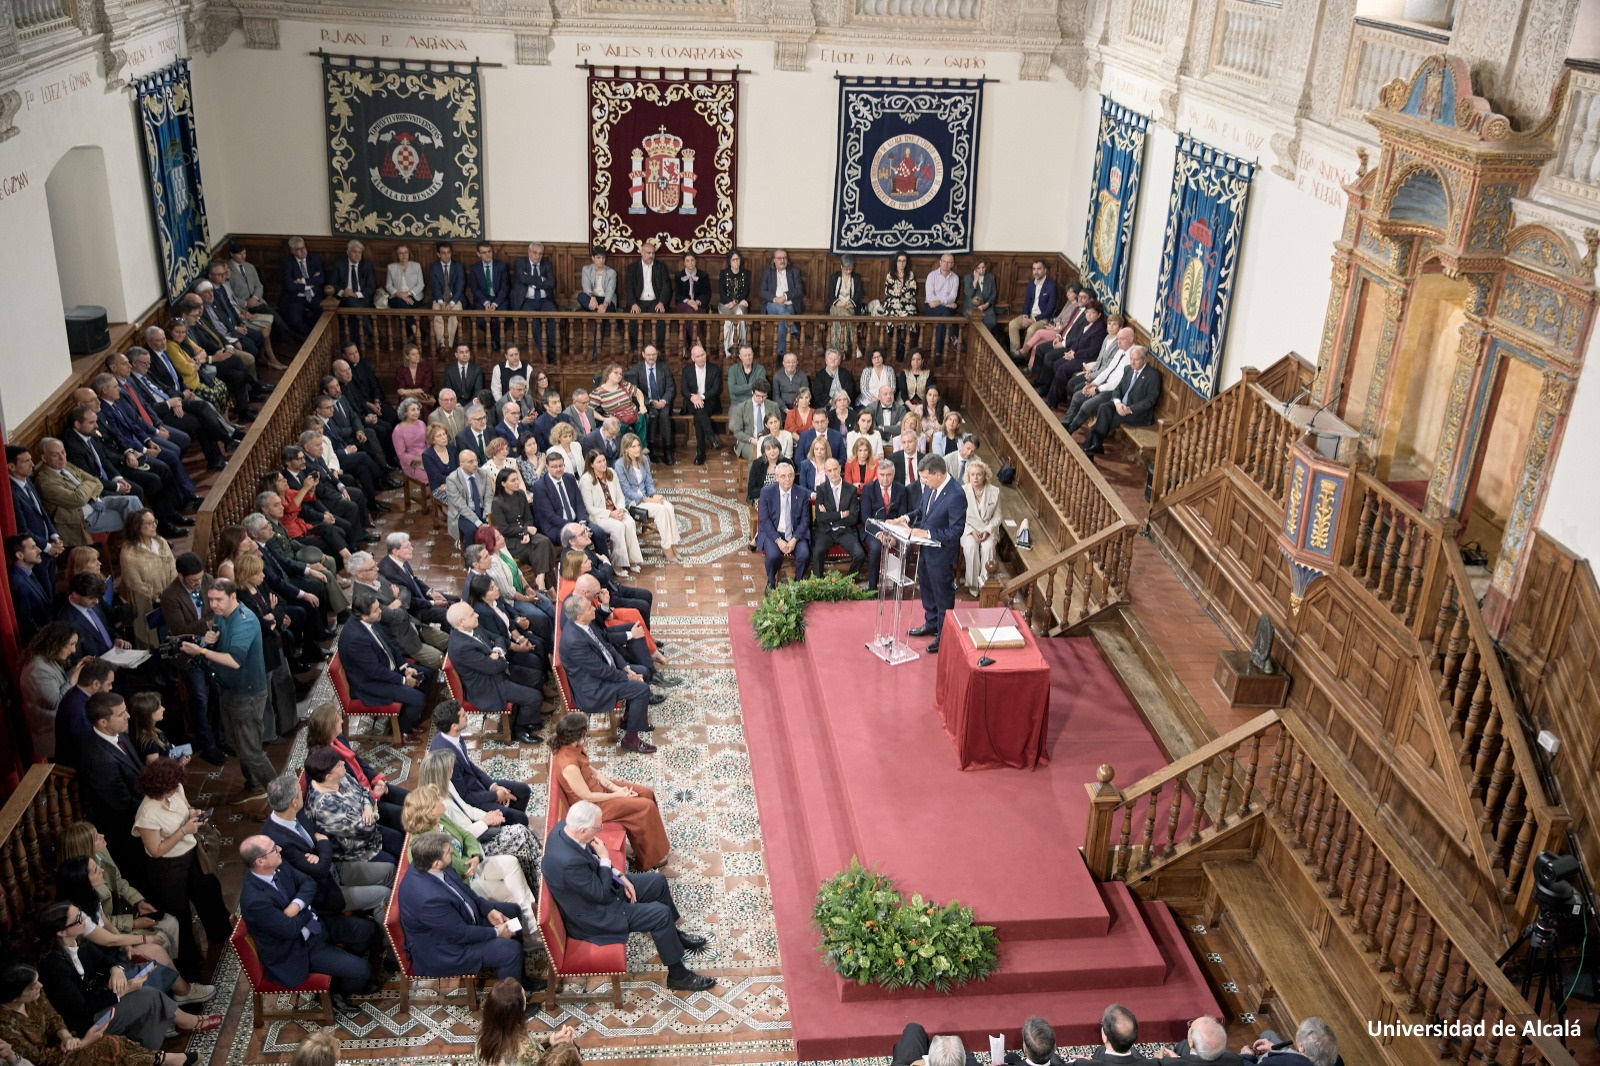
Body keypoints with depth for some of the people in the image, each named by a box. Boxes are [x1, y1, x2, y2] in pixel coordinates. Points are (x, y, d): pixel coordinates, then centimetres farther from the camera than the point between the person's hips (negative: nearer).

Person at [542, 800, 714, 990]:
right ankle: (678, 975, 8)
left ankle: (672, 935, 36)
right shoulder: (569, 861, -40)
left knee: (658, 882, 12)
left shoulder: (565, 826, -13)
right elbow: (602, 895, -26)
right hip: (592, 916, -9)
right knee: (661, 914, -12)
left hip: (594, 885, 9)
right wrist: (605, 860, -19)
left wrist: (619, 876, -3)